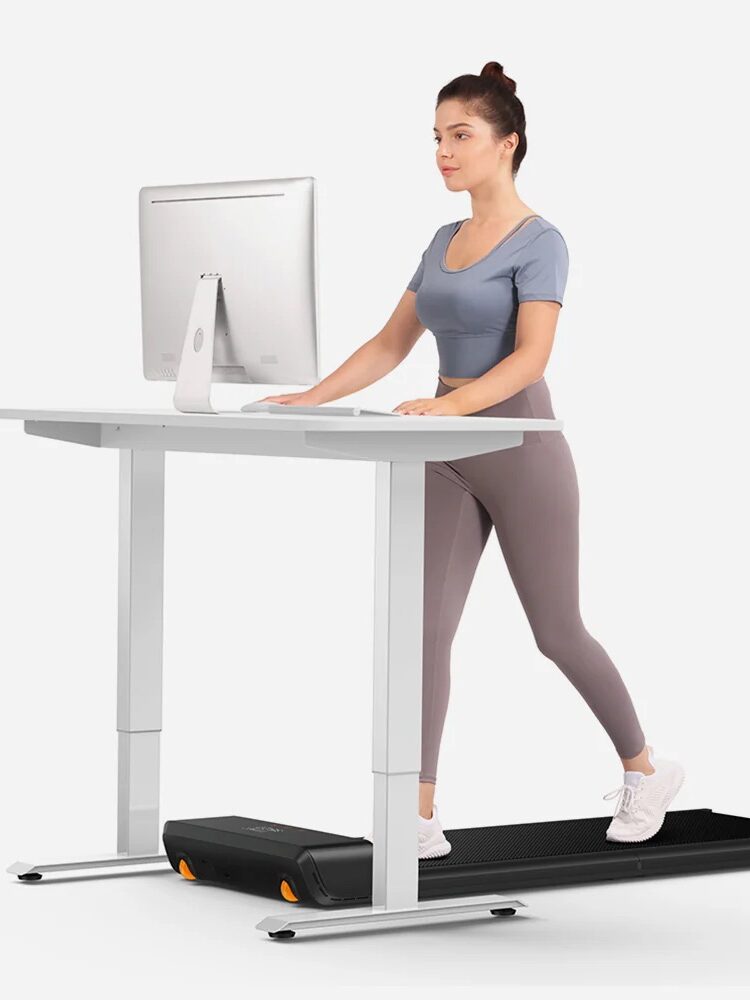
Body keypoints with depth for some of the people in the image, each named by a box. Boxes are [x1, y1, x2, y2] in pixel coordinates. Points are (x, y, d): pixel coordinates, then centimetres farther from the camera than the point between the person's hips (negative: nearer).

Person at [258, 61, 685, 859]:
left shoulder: (539, 242, -11)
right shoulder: (445, 242, 12)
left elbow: (531, 356, -23)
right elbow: (391, 344, 12)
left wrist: (452, 404, -39)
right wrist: (310, 400, 0)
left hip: (521, 447, -7)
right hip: (451, 457, 7)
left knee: (557, 633, 4)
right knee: (425, 627, -4)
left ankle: (644, 769, 26)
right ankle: (420, 817, -5)